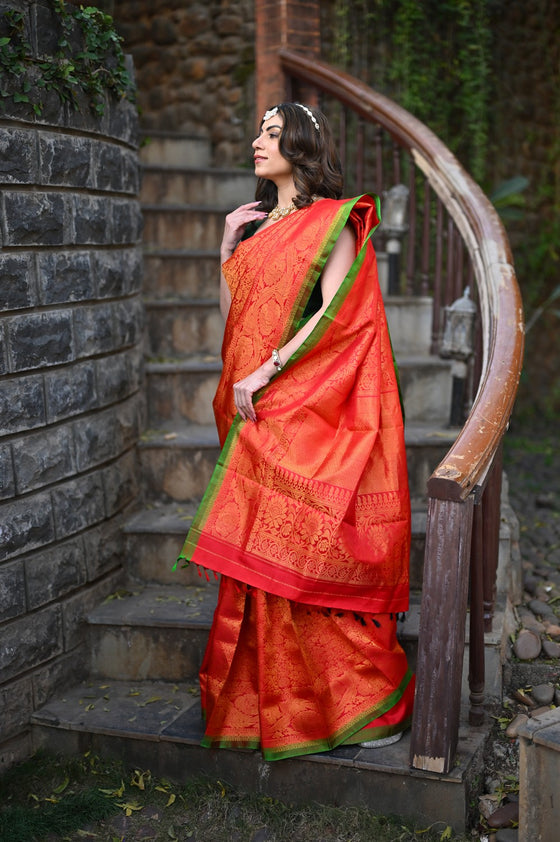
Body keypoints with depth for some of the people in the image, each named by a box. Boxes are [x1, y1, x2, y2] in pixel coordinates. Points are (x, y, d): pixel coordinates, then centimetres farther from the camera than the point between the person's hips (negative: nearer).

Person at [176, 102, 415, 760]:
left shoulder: (334, 221, -1)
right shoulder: (257, 225, 20)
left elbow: (335, 314, -13)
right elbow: (232, 317, 18)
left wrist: (266, 373, -17)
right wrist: (228, 248, 10)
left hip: (310, 410, -7)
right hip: (257, 411, 7)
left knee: (307, 555, -9)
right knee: (264, 555, 6)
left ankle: (373, 702, 2)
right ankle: (270, 704, 15)